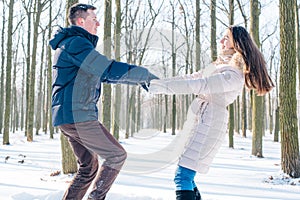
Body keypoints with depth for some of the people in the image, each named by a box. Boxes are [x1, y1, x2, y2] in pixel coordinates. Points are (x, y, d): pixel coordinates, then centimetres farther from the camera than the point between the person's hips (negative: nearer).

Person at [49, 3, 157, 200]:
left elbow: (100, 73, 26)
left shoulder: (70, 44, 24)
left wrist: (138, 80, 19)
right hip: (78, 115, -10)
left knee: (89, 167, 16)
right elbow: (108, 69, -21)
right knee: (117, 155, -3)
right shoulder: (75, 43, -10)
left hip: (68, 117, 10)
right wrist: (144, 75, -12)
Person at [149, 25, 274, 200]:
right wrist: (161, 84, 12)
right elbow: (195, 77, 19)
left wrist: (165, 86, -23)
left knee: (183, 177, -15)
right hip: (198, 121, 9)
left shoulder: (234, 75, -14)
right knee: (187, 177, 14)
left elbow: (199, 85, -23)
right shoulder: (222, 65, 17)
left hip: (209, 125, -9)